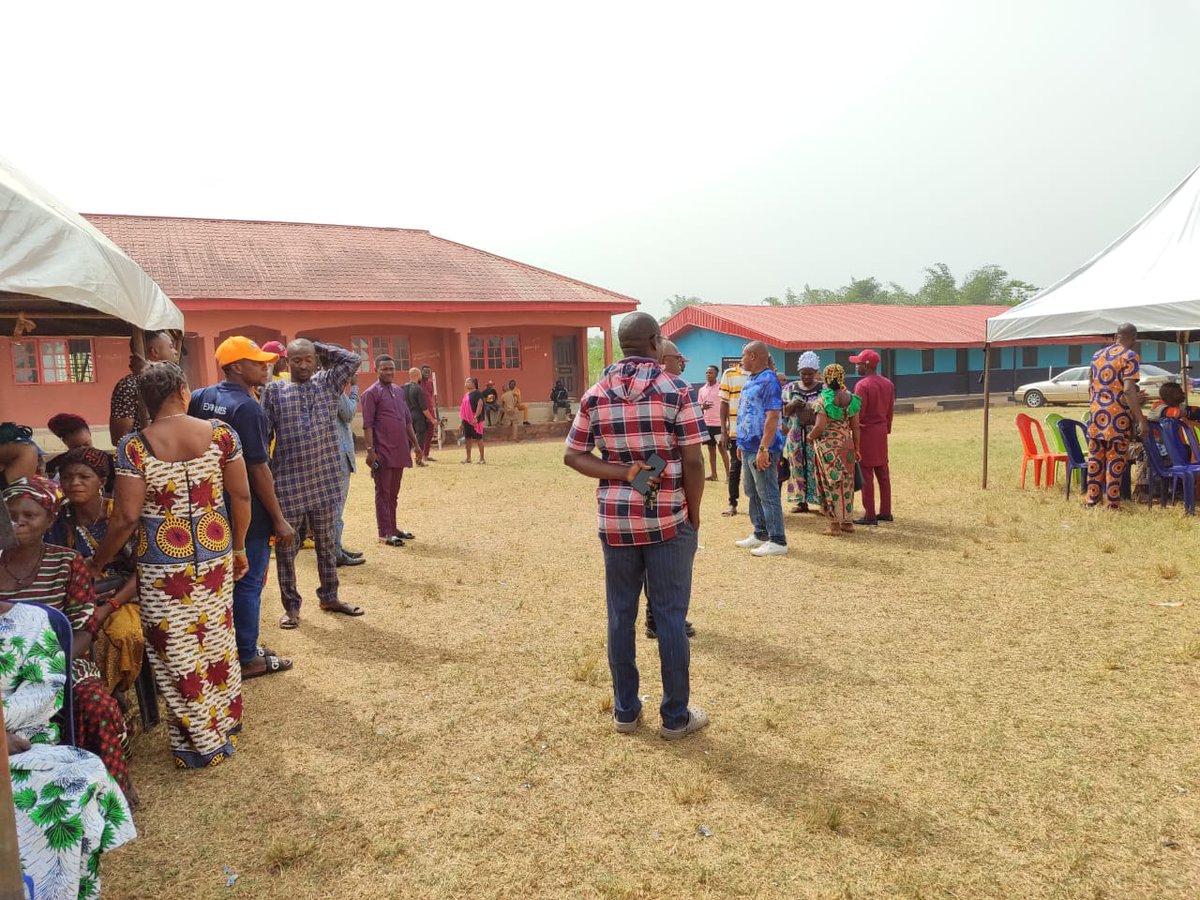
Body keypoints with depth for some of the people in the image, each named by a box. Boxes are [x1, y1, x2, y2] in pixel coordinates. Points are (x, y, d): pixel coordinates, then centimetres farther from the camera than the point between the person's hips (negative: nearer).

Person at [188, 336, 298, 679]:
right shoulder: (248, 408, -20)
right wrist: (279, 519, -16)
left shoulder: (201, 398, 4)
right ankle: (247, 659, 14)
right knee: (248, 584, 3)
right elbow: (259, 470, -21)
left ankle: (235, 646, 33)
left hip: (215, 508, 8)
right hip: (248, 512, -8)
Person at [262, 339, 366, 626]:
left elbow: (353, 359, -1)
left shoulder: (327, 383, 8)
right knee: (285, 546, 6)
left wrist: (317, 345, 4)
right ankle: (291, 606, 20)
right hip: (287, 482, -2)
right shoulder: (273, 390, 0)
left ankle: (329, 597, 29)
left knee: (326, 542, 14)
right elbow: (263, 436, -2)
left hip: (324, 479, 3)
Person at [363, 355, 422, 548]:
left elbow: (408, 420, 19)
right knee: (383, 492, 0)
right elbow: (367, 425, -11)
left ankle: (392, 527, 22)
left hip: (399, 450, 7)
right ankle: (384, 532, 4)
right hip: (383, 452, -7)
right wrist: (370, 450, -17)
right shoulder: (371, 393, -7)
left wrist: (415, 444, 15)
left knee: (394, 492, 13)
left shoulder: (399, 392, 14)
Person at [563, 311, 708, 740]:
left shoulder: (595, 395, 3)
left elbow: (572, 455, 3)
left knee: (620, 615, 12)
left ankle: (625, 711, 24)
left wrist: (623, 472, -5)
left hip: (615, 520, 4)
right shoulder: (675, 390, -9)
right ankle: (675, 717, 17)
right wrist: (693, 514, 1)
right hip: (668, 519, -3)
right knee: (670, 616, 6)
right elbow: (692, 462, -11)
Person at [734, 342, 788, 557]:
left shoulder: (768, 381, -16)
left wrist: (763, 449, -26)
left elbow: (772, 417, -22)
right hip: (748, 447, 10)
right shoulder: (750, 380, 13)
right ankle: (760, 534, 29)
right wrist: (742, 443, 20)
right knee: (752, 492, 17)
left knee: (768, 495, -4)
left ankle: (778, 541, 3)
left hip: (761, 449, -10)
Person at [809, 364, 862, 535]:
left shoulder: (822, 400, -12)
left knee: (831, 484, 4)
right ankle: (847, 521, 21)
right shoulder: (851, 399, 3)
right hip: (846, 444, 5)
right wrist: (857, 448, 13)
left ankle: (835, 523, 8)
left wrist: (810, 436, -2)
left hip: (827, 446, -4)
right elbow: (856, 427, 5)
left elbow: (820, 427, -21)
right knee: (846, 483, 14)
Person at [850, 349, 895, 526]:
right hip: (882, 431, 8)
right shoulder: (888, 384, 8)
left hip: (866, 432, -8)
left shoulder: (862, 385, -16)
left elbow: (858, 413, -17)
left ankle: (870, 516, 2)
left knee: (866, 474, -1)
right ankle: (885, 512, 20)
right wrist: (886, 428, 20)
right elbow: (891, 410, 13)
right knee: (883, 473, 14)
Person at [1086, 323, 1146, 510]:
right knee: (1115, 461, 0)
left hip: (1096, 417, 6)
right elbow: (1129, 390, -17)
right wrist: (1141, 419, -17)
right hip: (1118, 419, -6)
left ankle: (1092, 500, 15)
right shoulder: (1130, 356, -8)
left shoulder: (1097, 355, 13)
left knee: (1095, 459, 11)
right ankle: (1111, 504, 2)